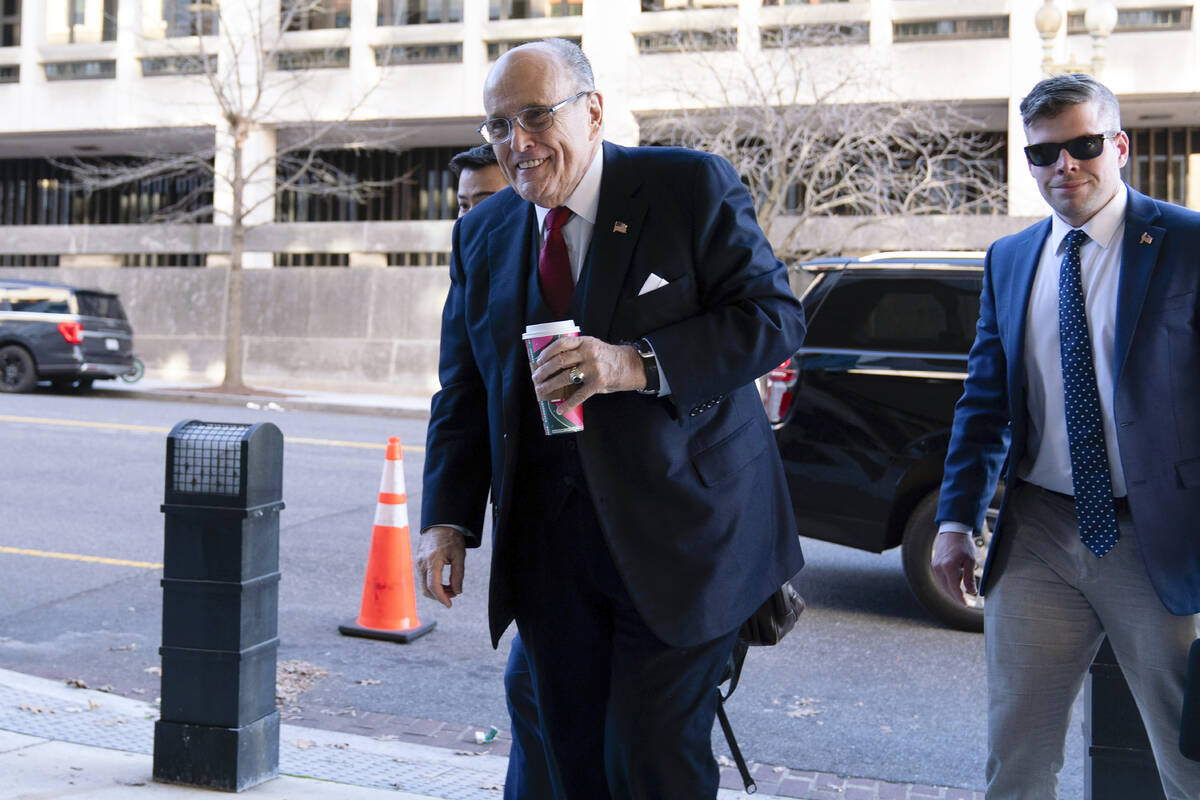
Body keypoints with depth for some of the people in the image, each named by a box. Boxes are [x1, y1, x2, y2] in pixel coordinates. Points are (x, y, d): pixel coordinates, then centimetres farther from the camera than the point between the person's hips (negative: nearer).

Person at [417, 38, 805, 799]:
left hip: (680, 537, -4)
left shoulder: (691, 187, -4)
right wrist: (448, 517, 0)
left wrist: (639, 364, -23)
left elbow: (776, 316, -11)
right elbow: (464, 392, 12)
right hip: (547, 550, 5)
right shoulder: (481, 234, 11)